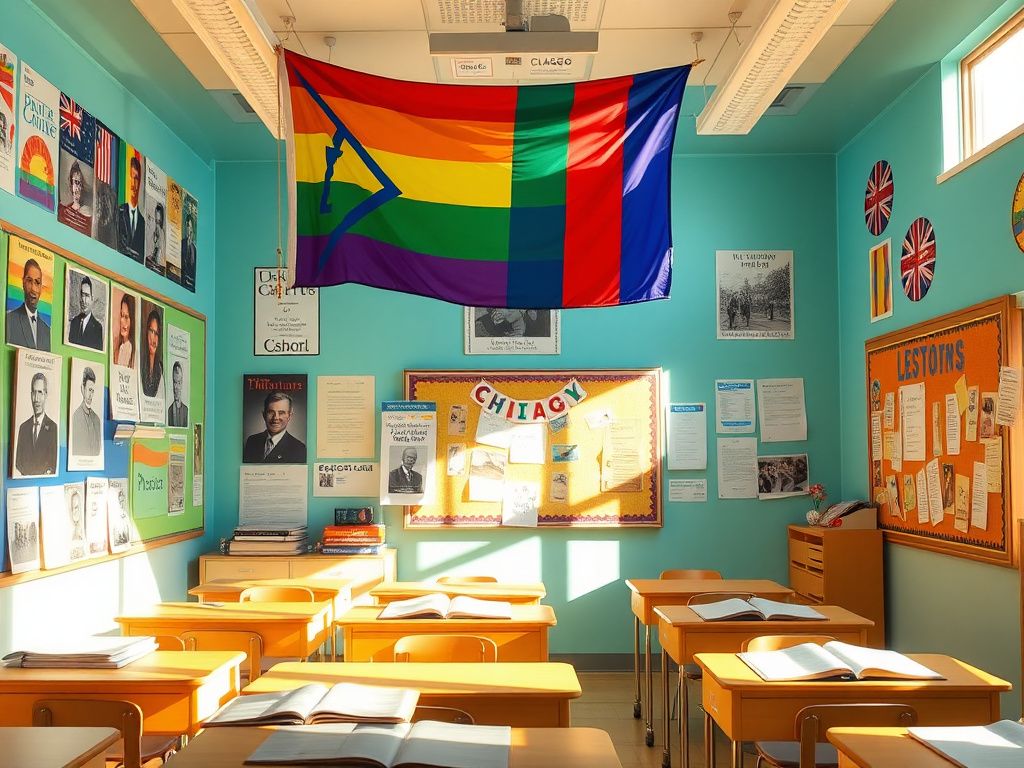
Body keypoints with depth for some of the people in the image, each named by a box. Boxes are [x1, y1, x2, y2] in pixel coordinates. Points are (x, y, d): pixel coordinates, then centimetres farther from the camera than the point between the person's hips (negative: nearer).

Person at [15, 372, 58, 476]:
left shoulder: (53, 427, -3)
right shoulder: (23, 427, 11)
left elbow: (54, 463, -3)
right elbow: (18, 461, 11)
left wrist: (48, 472, -19)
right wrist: (25, 473, -6)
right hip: (24, 478, 3)